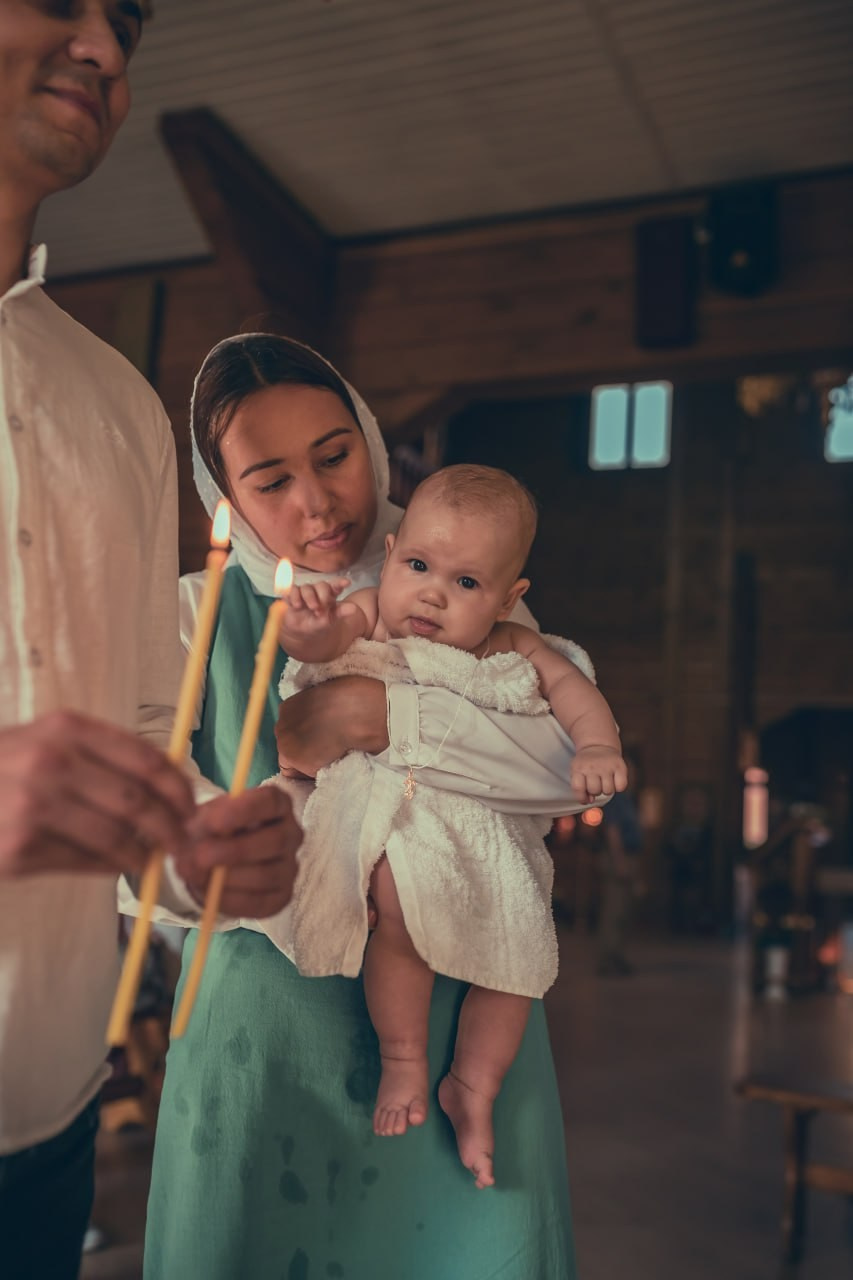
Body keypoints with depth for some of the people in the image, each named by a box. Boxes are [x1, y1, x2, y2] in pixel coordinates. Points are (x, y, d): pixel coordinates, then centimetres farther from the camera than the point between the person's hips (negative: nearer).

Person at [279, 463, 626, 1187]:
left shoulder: (510, 648, 7)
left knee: (522, 939, -6)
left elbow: (571, 683, 5)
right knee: (402, 900, -30)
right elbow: (318, 640, -17)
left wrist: (596, 748, -14)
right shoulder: (367, 618, -1)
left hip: (488, 827, 4)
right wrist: (307, 627, -41)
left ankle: (473, 1086, 18)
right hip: (390, 812, -3)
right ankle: (403, 1058, -4)